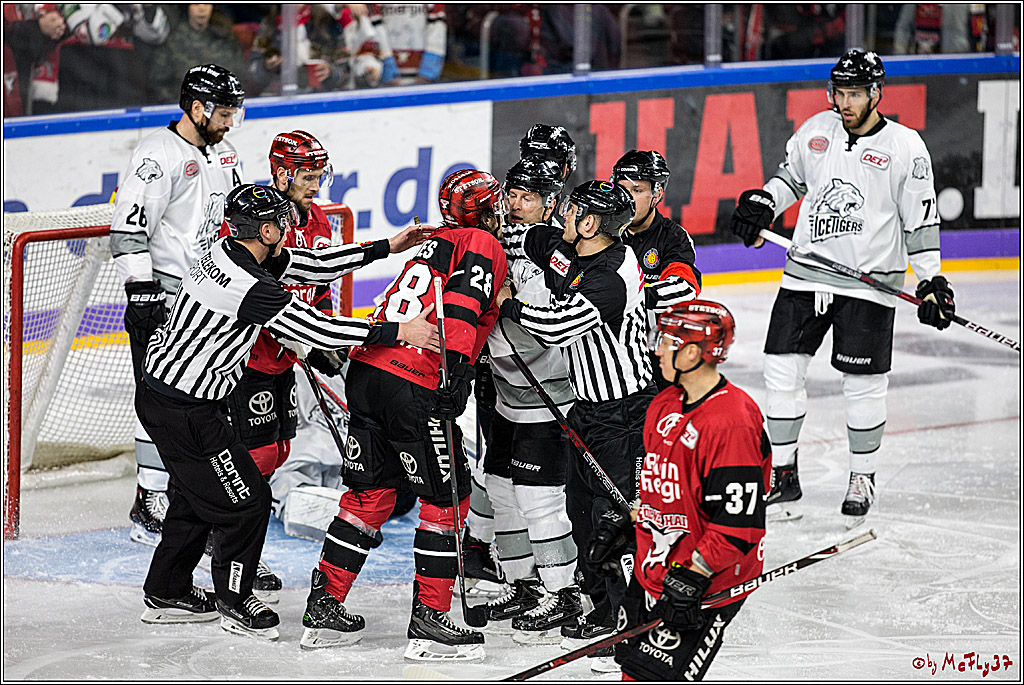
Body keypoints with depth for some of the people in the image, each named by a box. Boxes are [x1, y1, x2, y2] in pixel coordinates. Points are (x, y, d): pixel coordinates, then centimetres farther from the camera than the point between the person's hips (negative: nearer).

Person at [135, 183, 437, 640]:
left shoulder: (229, 253, 3)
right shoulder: (252, 288, -27)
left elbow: (310, 265, 10)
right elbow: (318, 331, -25)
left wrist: (385, 248, 10)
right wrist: (398, 333, -20)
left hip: (162, 392, 10)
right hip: (185, 410, -10)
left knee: (197, 496, 24)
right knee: (246, 500, 2)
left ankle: (167, 594, 36)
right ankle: (234, 602, 18)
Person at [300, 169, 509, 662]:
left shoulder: (438, 244, 25)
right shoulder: (483, 246, -1)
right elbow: (460, 306, -17)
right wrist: (457, 367, -24)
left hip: (366, 369, 8)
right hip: (413, 385, -8)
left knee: (371, 492, 16)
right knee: (446, 498, 1)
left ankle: (324, 605, 18)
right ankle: (429, 622, 1)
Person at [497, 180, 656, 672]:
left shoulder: (611, 280, -28)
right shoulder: (566, 248, 0)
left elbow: (556, 326, -29)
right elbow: (524, 239, 17)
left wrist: (507, 305, -14)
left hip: (624, 413, -10)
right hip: (589, 405, 10)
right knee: (582, 507, 17)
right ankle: (604, 613, 31)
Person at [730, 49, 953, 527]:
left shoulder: (905, 147, -5)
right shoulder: (817, 130, 5)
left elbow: (921, 220, -1)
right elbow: (790, 175, 21)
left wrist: (932, 281, -5)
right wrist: (762, 203, 3)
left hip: (869, 282, -4)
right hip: (806, 273, 4)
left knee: (863, 386, 0)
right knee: (782, 371, 0)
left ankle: (862, 478, 19)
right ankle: (782, 476, 12)